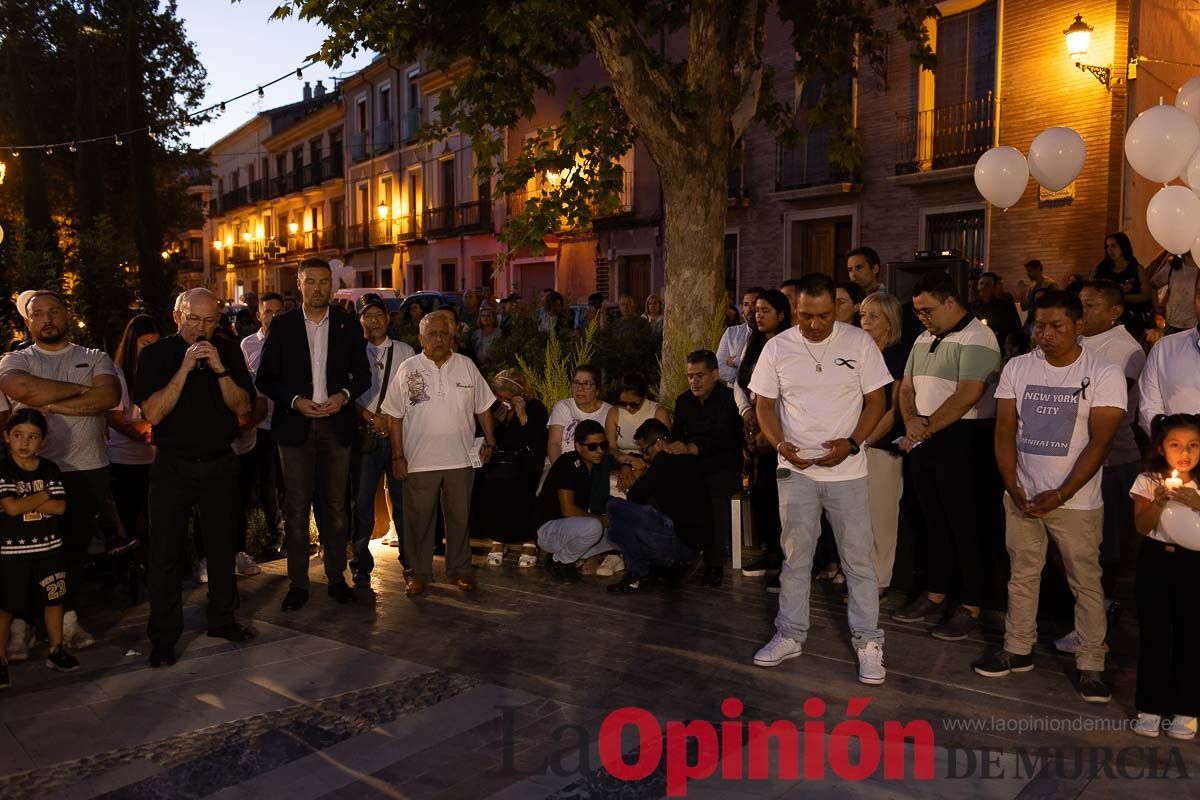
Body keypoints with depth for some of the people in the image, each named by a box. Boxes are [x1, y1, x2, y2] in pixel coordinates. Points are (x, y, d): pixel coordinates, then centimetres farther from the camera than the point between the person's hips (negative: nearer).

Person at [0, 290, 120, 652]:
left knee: (76, 548, 10)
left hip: (88, 471, 1)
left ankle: (68, 617, 22)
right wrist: (79, 390, -12)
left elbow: (109, 396, -12)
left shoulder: (95, 359, 8)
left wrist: (50, 405, -14)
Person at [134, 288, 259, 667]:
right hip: (173, 465, -2)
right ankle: (164, 636, 12)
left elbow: (243, 407, -4)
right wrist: (184, 369, -22)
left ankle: (222, 619, 28)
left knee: (222, 545, 12)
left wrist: (220, 369, -18)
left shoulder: (229, 352, 2)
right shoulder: (157, 354, -4)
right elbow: (153, 413, -14)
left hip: (220, 462, 3)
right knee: (165, 552, 1)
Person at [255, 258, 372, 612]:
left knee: (335, 505, 8)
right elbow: (265, 378, 2)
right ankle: (298, 583, 11)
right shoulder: (282, 325, 3)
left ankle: (336, 577, 19)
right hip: (295, 424, -1)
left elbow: (362, 374, 8)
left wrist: (344, 395, -11)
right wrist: (295, 401, -12)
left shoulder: (348, 325, 6)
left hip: (336, 425, 1)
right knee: (297, 508, 3)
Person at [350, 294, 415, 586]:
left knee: (403, 497, 5)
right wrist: (371, 417, -11)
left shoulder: (404, 351, 10)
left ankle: (410, 558, 17)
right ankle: (361, 564, 13)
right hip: (364, 434, -1)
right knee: (362, 500, 2)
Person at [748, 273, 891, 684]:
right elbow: (764, 404, 3)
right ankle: (790, 635, 24)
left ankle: (868, 642, 18)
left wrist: (851, 443, -16)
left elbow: (876, 400, -2)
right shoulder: (777, 347, -1)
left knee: (858, 558, 5)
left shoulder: (859, 342, -5)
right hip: (795, 469, 1)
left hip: (847, 469, -1)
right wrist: (780, 443, -14)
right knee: (795, 557, 11)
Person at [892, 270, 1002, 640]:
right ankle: (936, 595, 26)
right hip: (924, 442, 8)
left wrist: (927, 429, -15)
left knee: (963, 526, 0)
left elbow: (966, 397, -19)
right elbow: (907, 387, 14)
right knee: (934, 522, 14)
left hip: (962, 441, -8)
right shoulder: (924, 339, 16)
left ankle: (970, 607, 11)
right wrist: (911, 421, -5)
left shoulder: (977, 338, -11)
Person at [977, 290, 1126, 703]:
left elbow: (1099, 442, -11)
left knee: (1086, 581, 4)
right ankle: (1018, 650, 24)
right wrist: (1013, 487, -8)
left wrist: (1060, 495, -16)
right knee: (1022, 574, 12)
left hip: (1075, 499, -3)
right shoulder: (1017, 367, 2)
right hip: (1022, 495, 3)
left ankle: (1091, 664, 16)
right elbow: (1005, 431, 3)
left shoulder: (1104, 373, -7)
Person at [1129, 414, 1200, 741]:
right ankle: (1151, 706, 15)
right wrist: (1159, 502, -23)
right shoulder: (1148, 481, 0)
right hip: (1155, 560, 0)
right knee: (1153, 634, 4)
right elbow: (1142, 526, -8)